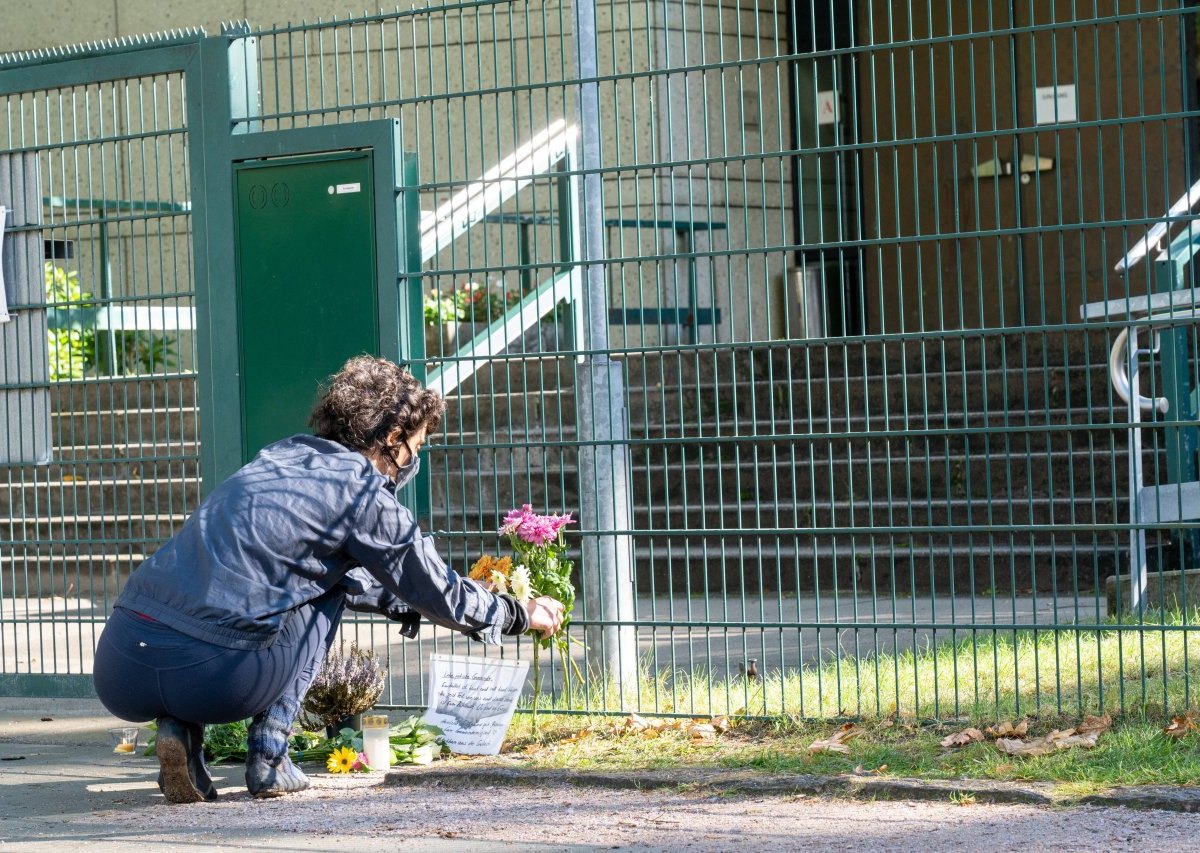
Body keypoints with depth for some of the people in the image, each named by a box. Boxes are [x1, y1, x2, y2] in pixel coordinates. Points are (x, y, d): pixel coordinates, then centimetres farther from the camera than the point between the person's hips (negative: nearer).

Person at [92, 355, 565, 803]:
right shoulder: (362, 492, 4)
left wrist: (411, 604, 53)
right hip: (207, 677, -6)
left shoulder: (280, 457, 25)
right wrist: (521, 615, 33)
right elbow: (439, 592, 17)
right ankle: (268, 756, 12)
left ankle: (178, 729, 12)